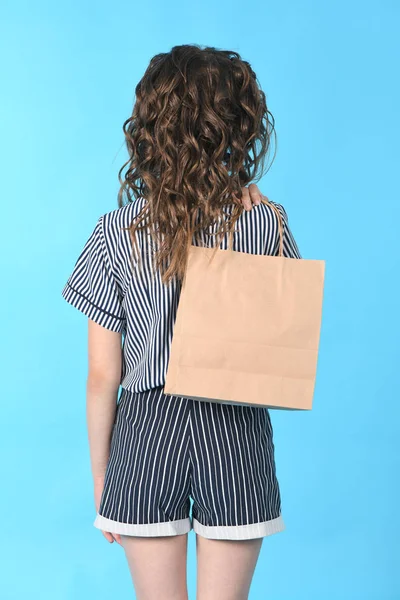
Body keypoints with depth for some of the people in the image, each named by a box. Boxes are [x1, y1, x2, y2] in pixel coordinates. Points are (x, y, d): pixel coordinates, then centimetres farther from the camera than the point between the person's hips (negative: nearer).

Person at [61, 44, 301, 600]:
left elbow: (102, 377, -6)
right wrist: (258, 209, 2)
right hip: (238, 434, 1)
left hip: (148, 430, 0)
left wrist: (100, 476, 7)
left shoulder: (116, 232, -9)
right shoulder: (267, 222, -8)